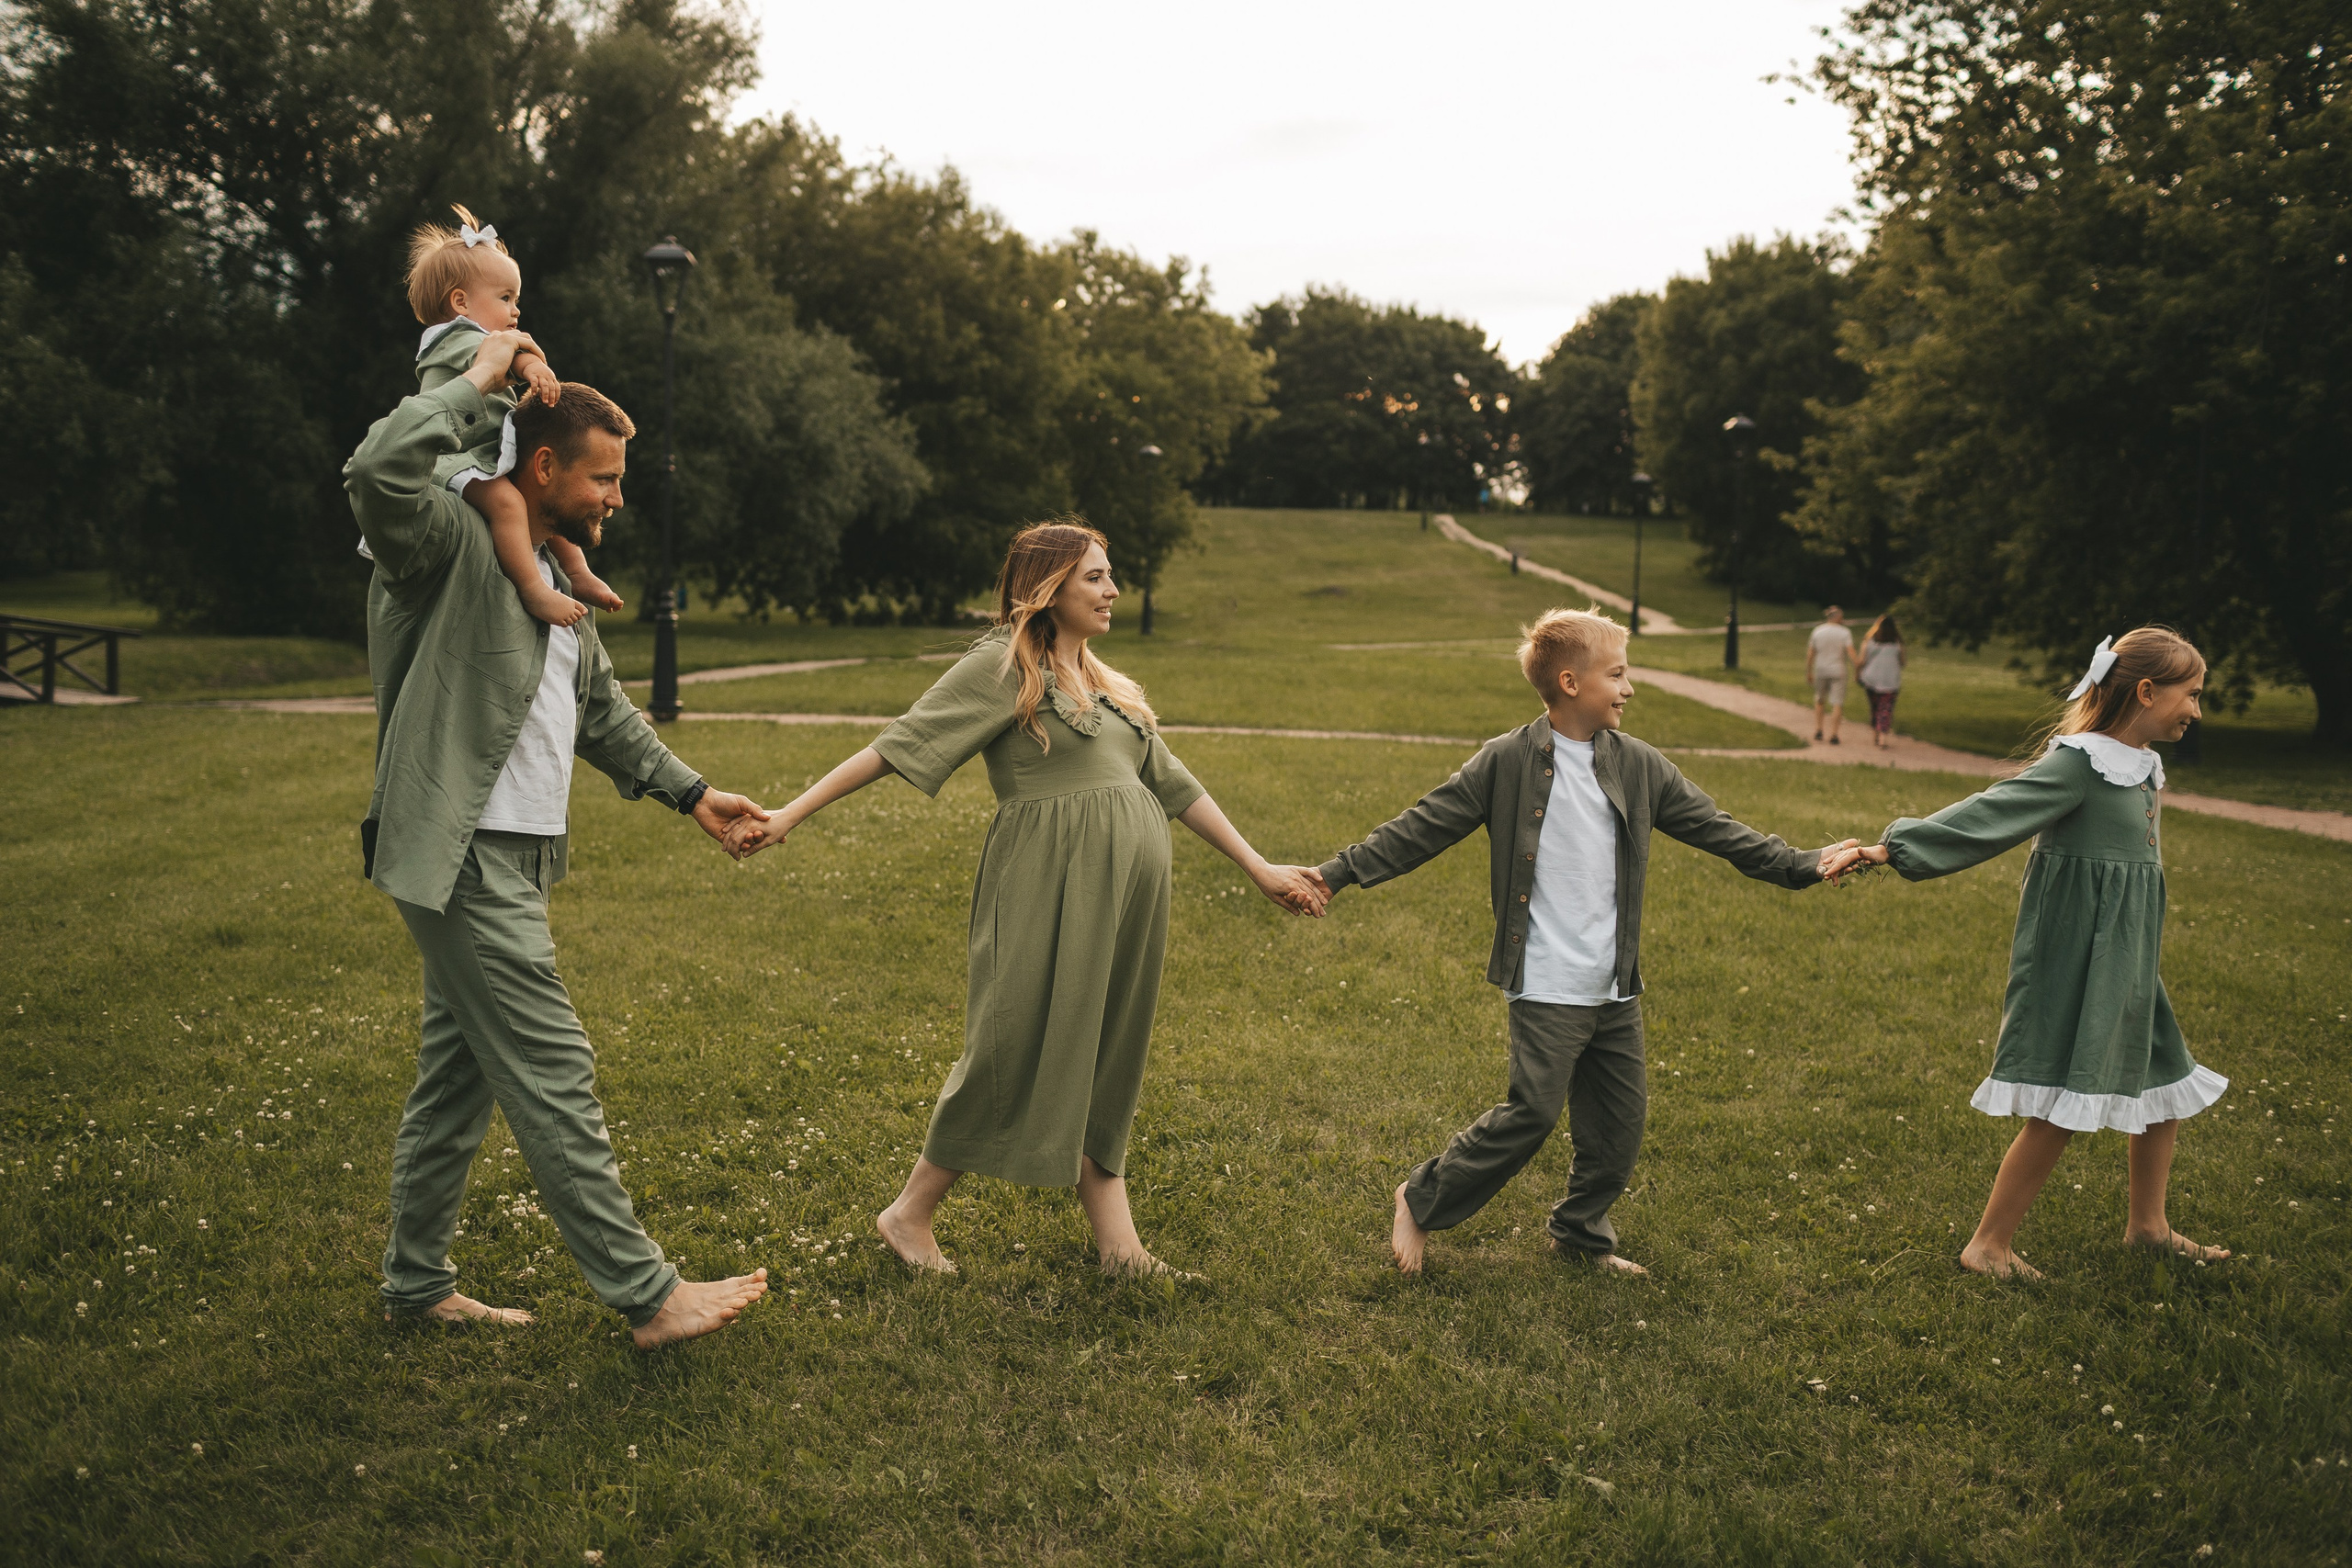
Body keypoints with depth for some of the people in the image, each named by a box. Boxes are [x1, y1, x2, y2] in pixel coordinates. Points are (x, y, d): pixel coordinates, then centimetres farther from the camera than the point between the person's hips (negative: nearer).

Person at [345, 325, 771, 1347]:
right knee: (553, 1080, -6)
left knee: (457, 1075, 16)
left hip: (515, 859, 10)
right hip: (466, 861, -10)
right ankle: (644, 1295, 0)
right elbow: (379, 473, -33)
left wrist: (687, 791, 22)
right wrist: (478, 381, -22)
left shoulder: (559, 575, 18)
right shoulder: (450, 545, -11)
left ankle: (417, 1283, 28)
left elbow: (602, 710, 27)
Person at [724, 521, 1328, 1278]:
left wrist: (1259, 868, 22)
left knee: (1106, 1058, 9)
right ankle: (909, 1214, 14)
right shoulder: (1002, 665, -3)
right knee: (1016, 1048, -3)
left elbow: (1172, 783, 23)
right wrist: (787, 815, -12)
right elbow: (896, 745, -6)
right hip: (1049, 883, -7)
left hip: (1129, 888, 7)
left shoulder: (1106, 685, 20)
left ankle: (1118, 1243, 13)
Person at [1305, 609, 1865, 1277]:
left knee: (1621, 1120, 11)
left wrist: (1803, 865, 4)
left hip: (1615, 989, 6)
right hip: (1547, 989, -6)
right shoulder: (1507, 762, -7)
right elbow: (1423, 828, -5)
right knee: (1533, 1112, -8)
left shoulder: (1639, 765, 5)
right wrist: (1336, 873, -10)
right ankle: (1421, 1200, 11)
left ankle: (1582, 1233, 33)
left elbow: (1714, 828, 10)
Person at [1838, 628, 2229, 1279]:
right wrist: (1898, 848, -29)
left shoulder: (2142, 768, 9)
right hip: (2074, 961, -9)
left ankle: (2148, 1224, 37)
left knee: (2167, 1082, 18)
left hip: (2123, 960, 9)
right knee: (2062, 1110, -7)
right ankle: (1989, 1244, 5)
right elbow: (1988, 815, -23)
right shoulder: (2078, 764, -18)